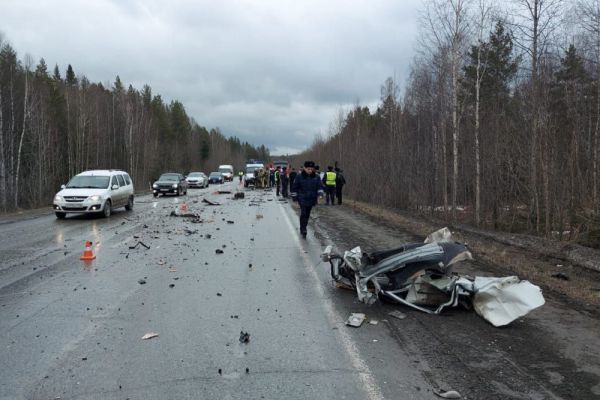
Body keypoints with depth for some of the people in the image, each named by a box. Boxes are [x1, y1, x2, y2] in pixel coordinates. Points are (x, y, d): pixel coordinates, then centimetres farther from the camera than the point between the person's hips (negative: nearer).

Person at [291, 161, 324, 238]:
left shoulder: (316, 177, 2)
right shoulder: (299, 177, -6)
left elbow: (320, 186, 4)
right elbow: (294, 187, 0)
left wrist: (320, 193, -13)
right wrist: (294, 196, 1)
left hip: (311, 199, 4)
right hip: (302, 199, -4)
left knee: (307, 215, 13)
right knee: (303, 214, -13)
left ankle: (302, 229, 28)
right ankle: (303, 230, -11)